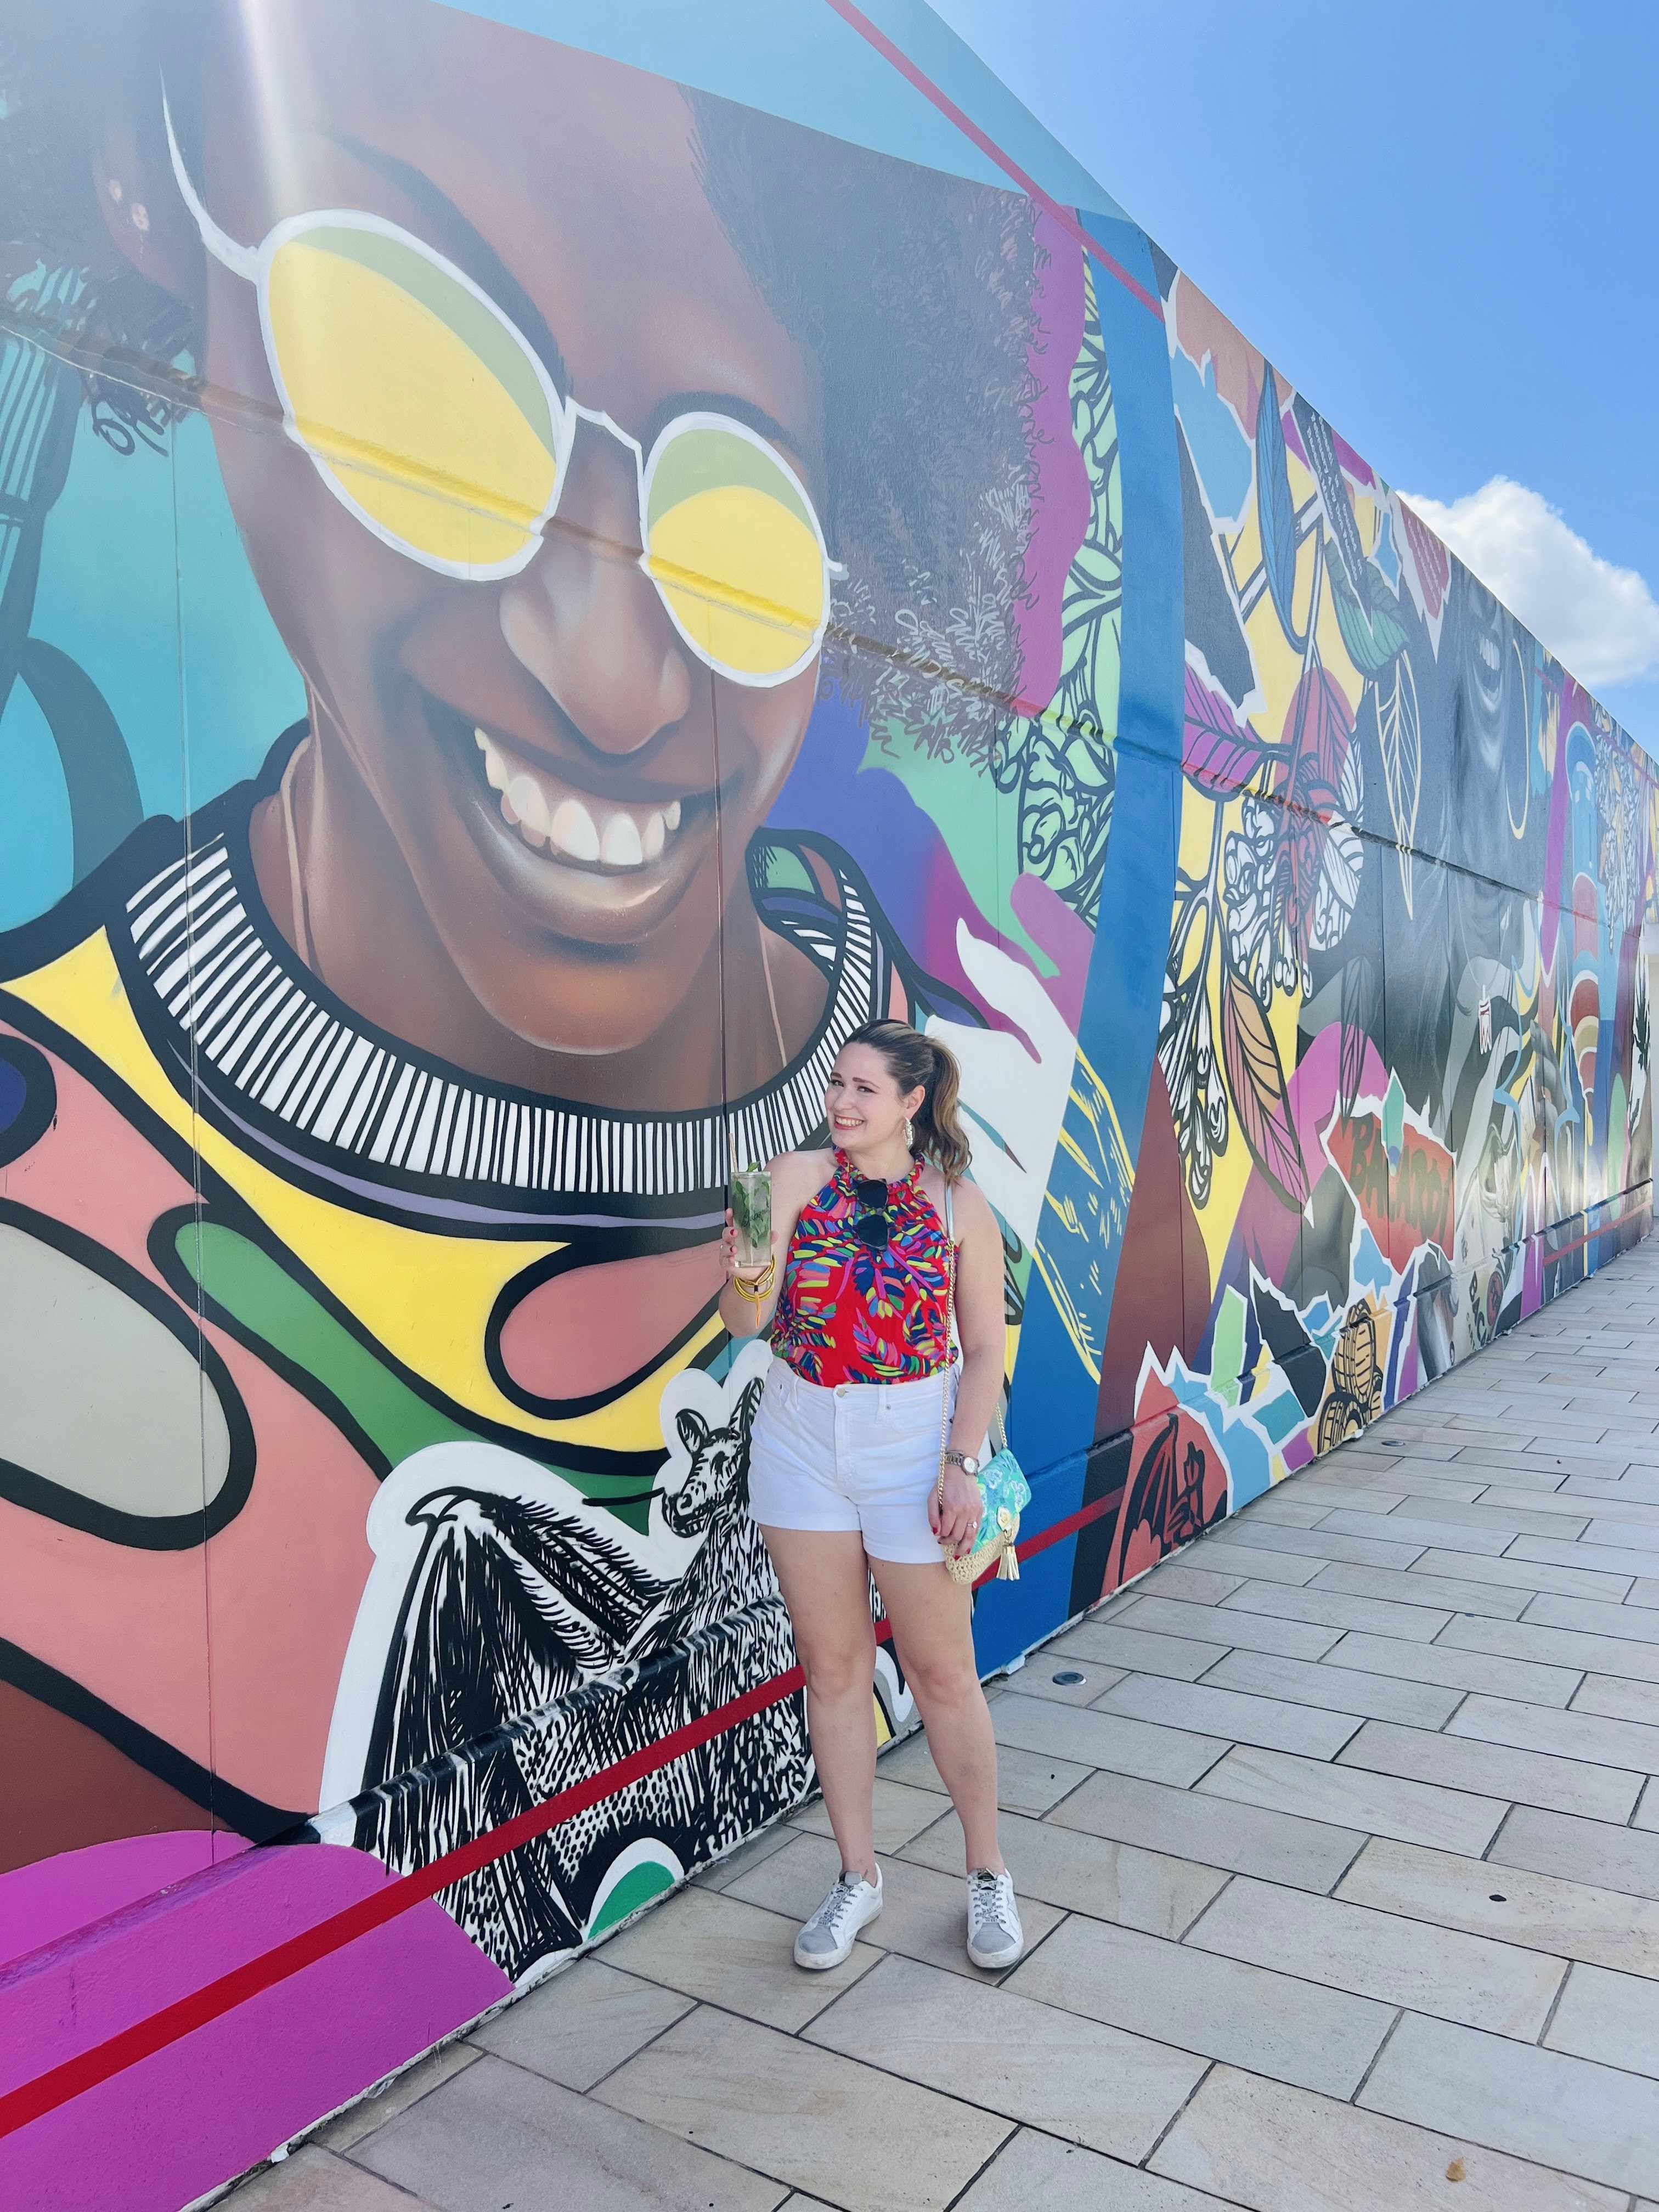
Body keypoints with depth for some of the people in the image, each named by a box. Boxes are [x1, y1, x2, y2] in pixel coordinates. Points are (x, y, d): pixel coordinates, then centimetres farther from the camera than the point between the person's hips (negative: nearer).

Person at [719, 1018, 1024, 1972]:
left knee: (941, 1669, 9)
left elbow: (986, 1349, -4)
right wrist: (746, 1274, -31)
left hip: (913, 1437, -2)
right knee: (832, 1664, 13)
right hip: (800, 1436, 2)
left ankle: (989, 1875, 30)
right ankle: (858, 1877, 31)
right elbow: (749, 1322, -9)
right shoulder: (798, 1177, -5)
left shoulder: (959, 1204, -7)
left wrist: (962, 1464, -12)